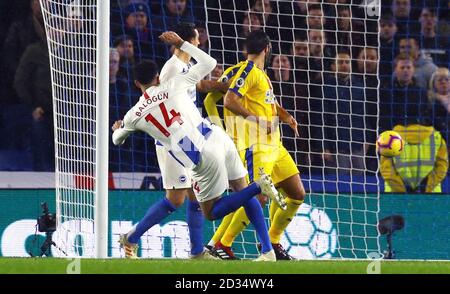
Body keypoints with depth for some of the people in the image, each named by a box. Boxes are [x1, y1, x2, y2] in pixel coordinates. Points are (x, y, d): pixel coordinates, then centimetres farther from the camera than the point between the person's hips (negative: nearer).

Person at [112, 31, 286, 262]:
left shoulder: (134, 115, 9)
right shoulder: (173, 85, 8)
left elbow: (117, 139, 32)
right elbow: (209, 63, 17)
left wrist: (117, 128, 57)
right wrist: (181, 43, 24)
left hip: (203, 157, -4)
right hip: (218, 137, 4)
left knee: (211, 212, 9)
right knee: (243, 194, 18)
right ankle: (267, 249, 4)